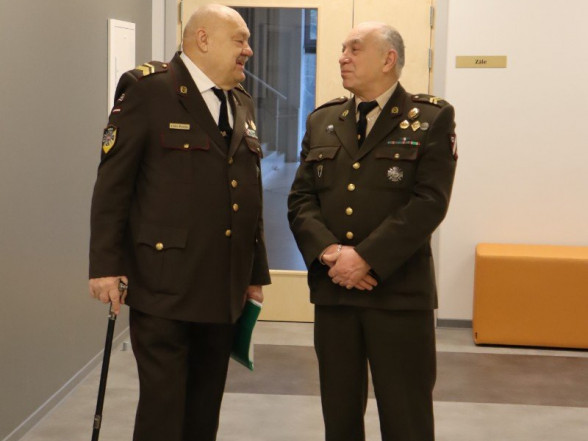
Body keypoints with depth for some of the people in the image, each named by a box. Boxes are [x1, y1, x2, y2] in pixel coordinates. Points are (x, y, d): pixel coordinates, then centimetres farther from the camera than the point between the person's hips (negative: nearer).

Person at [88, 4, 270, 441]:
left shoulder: (242, 103, 14)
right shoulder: (147, 88, -5)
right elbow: (112, 183, -9)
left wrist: (257, 271, 14)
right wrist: (106, 265, -14)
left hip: (223, 288, 6)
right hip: (163, 285, -6)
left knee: (206, 405, 13)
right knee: (162, 405, 0)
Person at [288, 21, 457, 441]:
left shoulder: (432, 118, -2)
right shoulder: (322, 121, 13)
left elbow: (429, 202, -12)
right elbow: (301, 198, 6)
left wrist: (367, 258, -17)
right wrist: (327, 251, -13)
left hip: (400, 291, -4)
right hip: (332, 288, 4)